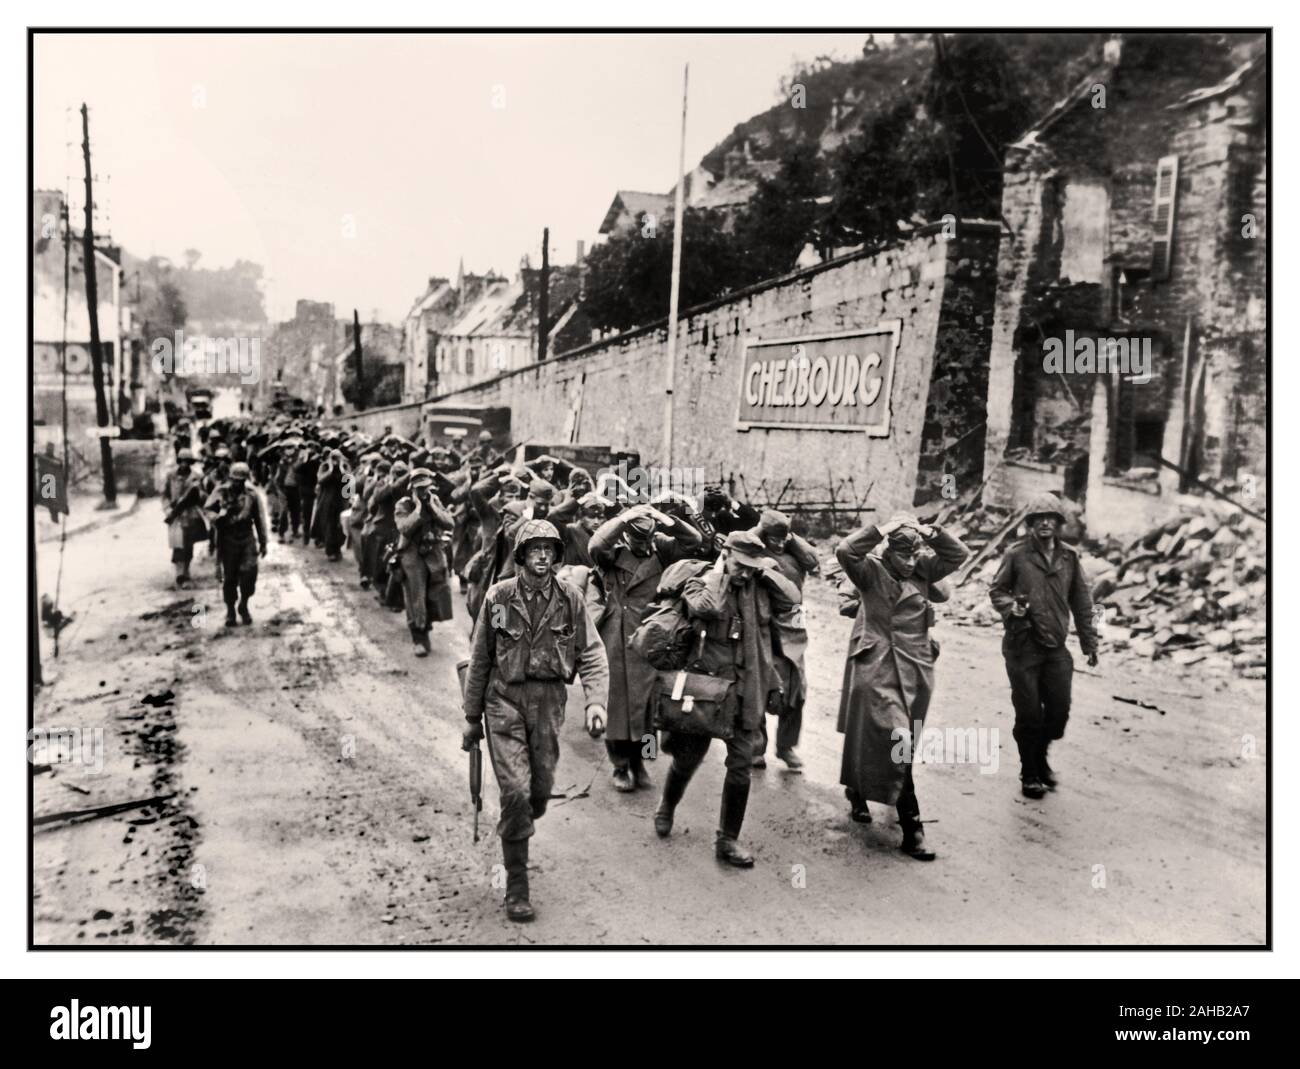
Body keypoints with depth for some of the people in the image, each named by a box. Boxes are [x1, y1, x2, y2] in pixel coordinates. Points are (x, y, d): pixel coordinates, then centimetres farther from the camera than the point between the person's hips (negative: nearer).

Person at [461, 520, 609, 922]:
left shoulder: (570, 599, -2)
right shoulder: (499, 597, -4)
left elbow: (592, 654, -2)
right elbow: (479, 659, 4)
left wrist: (596, 700, -18)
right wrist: (472, 717, 7)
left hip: (548, 699, 2)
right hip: (505, 698, -2)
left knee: (541, 790, 8)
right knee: (515, 791, -10)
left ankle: (515, 834, 42)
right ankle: (516, 888, 3)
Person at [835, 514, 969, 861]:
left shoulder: (922, 572, 9)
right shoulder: (871, 571, -6)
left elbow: (959, 554, 7)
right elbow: (845, 551, -22)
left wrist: (930, 532, -5)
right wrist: (883, 529, -19)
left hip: (914, 671, 5)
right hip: (876, 669, -5)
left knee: (873, 739, 17)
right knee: (898, 744, -12)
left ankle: (858, 793, 43)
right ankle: (911, 829, -9)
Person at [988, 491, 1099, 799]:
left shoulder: (1069, 557, 6)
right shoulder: (1016, 555, -5)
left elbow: (1081, 601, 12)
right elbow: (996, 590, 3)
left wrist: (1088, 641, 12)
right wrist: (1011, 607, -18)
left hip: (1057, 647, 4)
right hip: (1022, 647, -3)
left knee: (1059, 710, 7)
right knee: (1029, 714, 3)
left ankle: (1040, 758, 35)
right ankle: (1029, 774, 21)